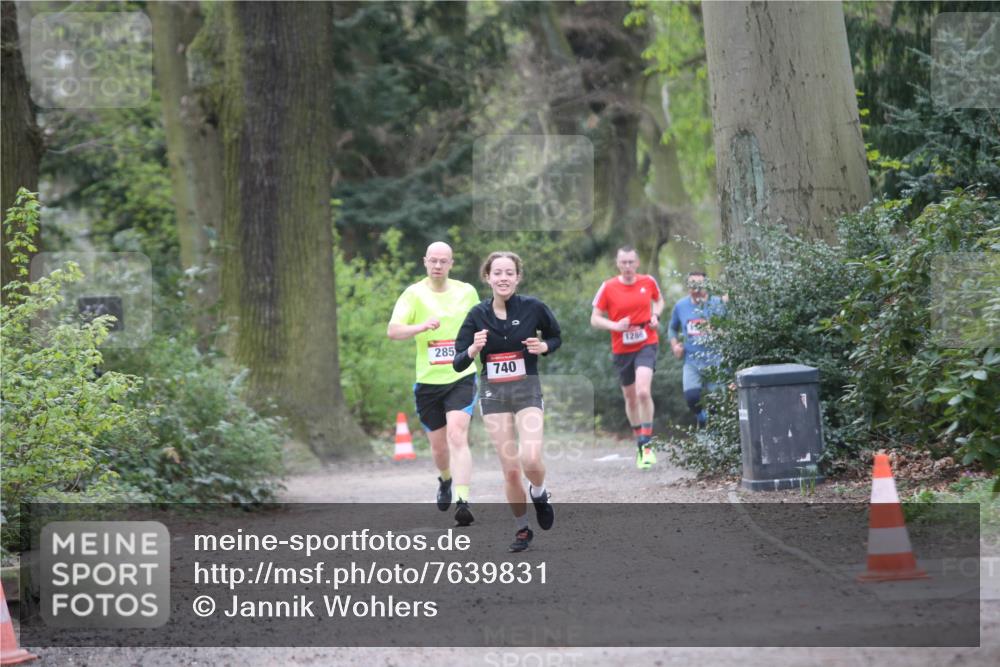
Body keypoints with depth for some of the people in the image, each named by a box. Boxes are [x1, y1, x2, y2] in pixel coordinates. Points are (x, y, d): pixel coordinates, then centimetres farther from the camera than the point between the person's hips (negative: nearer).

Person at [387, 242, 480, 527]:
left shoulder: (467, 292, 5)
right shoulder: (414, 294, -3)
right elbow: (393, 331, -16)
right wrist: (421, 326, -31)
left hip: (461, 377, -1)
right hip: (427, 380, 1)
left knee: (457, 436, -20)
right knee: (438, 445, 11)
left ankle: (462, 501, -27)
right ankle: (446, 480, 45)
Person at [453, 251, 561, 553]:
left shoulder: (533, 307, -7)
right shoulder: (478, 314, -3)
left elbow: (557, 337, 10)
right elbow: (458, 363, -1)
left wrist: (543, 346, -12)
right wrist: (473, 349, -22)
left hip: (527, 390, -2)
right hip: (493, 394, 2)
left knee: (530, 460, -21)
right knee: (510, 470, 0)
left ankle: (539, 495, 13)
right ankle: (522, 528, 21)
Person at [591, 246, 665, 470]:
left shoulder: (648, 281, -1)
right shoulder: (608, 287, -5)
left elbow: (659, 300, 20)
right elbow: (595, 319, -2)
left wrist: (656, 315, -2)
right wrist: (615, 325, -20)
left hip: (646, 344, -1)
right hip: (622, 349, 1)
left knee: (643, 392, -22)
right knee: (630, 398, 12)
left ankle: (646, 445, -14)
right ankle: (639, 443, 31)